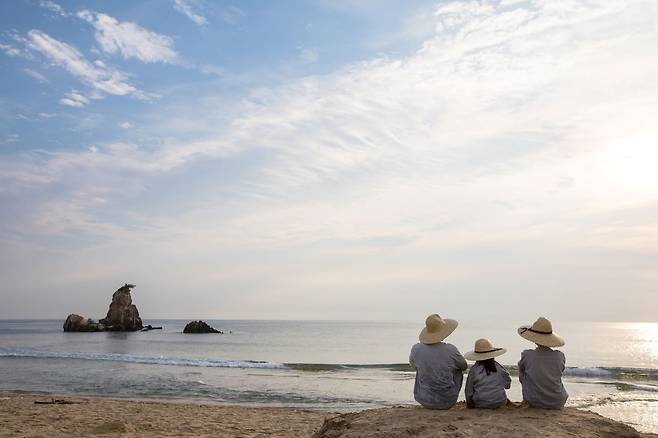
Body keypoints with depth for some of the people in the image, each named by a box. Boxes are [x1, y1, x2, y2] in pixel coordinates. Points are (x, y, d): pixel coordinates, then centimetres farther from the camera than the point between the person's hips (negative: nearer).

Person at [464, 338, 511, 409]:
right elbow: (507, 385, 11)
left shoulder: (474, 369, -6)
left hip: (480, 403, -2)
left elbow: (469, 390, 0)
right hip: (500, 402, 2)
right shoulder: (499, 367, -1)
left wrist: (469, 403, 16)